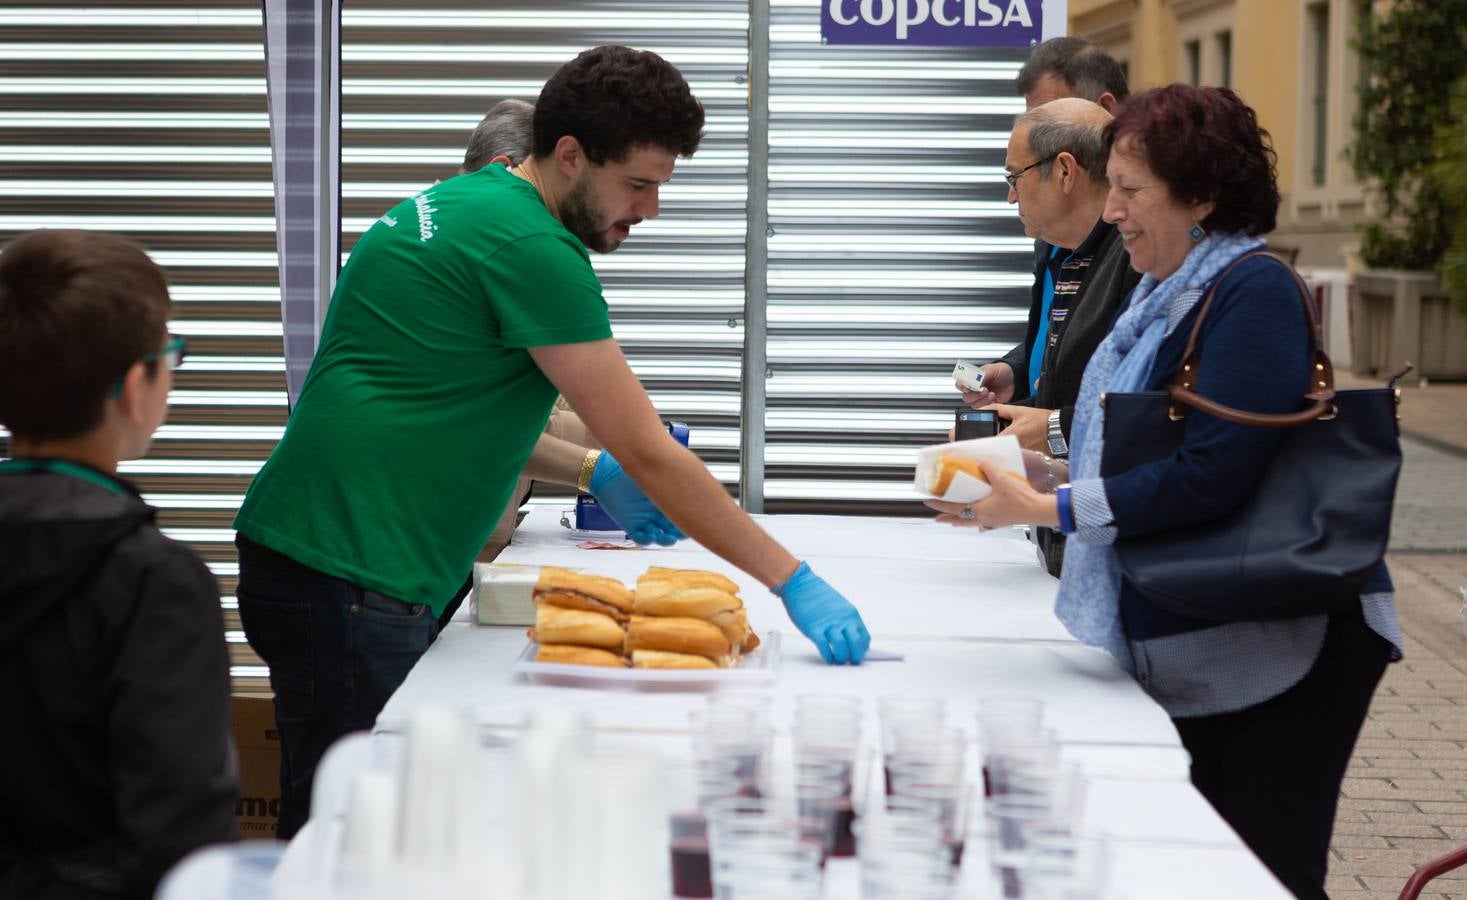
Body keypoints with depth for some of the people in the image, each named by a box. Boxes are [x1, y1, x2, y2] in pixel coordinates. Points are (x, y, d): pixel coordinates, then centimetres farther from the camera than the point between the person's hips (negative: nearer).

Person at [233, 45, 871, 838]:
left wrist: (590, 471, 20)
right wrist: (795, 582, -10)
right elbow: (650, 455, -14)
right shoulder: (529, 246, -14)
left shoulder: (457, 203, 16)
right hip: (349, 578, -10)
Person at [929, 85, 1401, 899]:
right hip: (1196, 646, 10)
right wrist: (1051, 472, 3)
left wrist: (1046, 509, -20)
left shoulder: (1253, 295, -17)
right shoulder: (1168, 296, 13)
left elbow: (1210, 475, -25)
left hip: (1278, 643, -10)